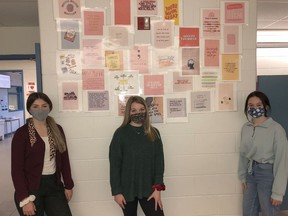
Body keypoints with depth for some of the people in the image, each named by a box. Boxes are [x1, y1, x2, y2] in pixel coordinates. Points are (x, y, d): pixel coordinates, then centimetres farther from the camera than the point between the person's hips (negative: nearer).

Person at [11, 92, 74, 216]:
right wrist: (25, 199, -14)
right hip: (31, 187, -3)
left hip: (54, 185, 4)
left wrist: (68, 185, 7)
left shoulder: (57, 129, 3)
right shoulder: (22, 133, -10)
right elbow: (16, 169, -10)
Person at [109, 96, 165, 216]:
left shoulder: (154, 133, 0)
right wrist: (116, 191, -7)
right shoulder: (120, 133, -7)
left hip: (148, 188, 2)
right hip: (127, 189, -1)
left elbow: (159, 161, 1)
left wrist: (157, 188, -7)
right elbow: (114, 164, -6)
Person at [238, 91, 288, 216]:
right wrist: (242, 176, 11)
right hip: (251, 173, 6)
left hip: (268, 174, -6)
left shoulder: (276, 129, -18)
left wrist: (278, 192, -15)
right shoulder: (245, 127, 1)